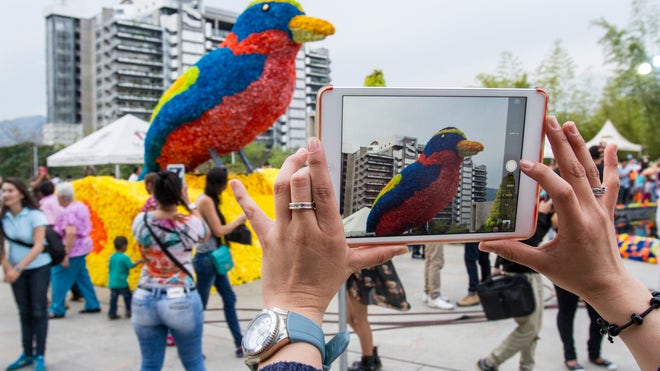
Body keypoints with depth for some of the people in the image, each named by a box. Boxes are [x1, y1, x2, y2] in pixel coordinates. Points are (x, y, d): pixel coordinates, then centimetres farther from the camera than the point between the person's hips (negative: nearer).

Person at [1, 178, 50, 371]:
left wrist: (18, 269, -25)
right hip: (16, 269, 4)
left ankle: (39, 355, 9)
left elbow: (38, 246, -20)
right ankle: (27, 354, 21)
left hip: (38, 268, -4)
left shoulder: (34, 215, -17)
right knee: (24, 312, 11)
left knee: (38, 311, 1)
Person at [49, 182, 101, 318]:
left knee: (60, 277, 0)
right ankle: (92, 305, 21)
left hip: (73, 250, -10)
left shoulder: (69, 212, -20)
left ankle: (57, 310, 7)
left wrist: (65, 255, -28)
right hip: (83, 247, 10)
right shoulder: (80, 205, 9)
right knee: (82, 276, 16)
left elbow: (71, 233, -29)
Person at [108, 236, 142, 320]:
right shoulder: (124, 257, -15)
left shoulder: (112, 257, 7)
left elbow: (110, 268, 14)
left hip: (112, 282, 6)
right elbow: (131, 265, -17)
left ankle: (112, 313, 10)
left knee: (113, 297, 10)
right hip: (121, 283, -6)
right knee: (128, 296, 9)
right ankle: (129, 312, 14)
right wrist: (138, 262, -1)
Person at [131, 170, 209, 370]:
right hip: (182, 301, -3)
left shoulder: (140, 222, -7)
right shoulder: (190, 224, -13)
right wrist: (188, 202, 13)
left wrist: (158, 199, 18)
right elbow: (205, 234, 10)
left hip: (145, 300, 3)